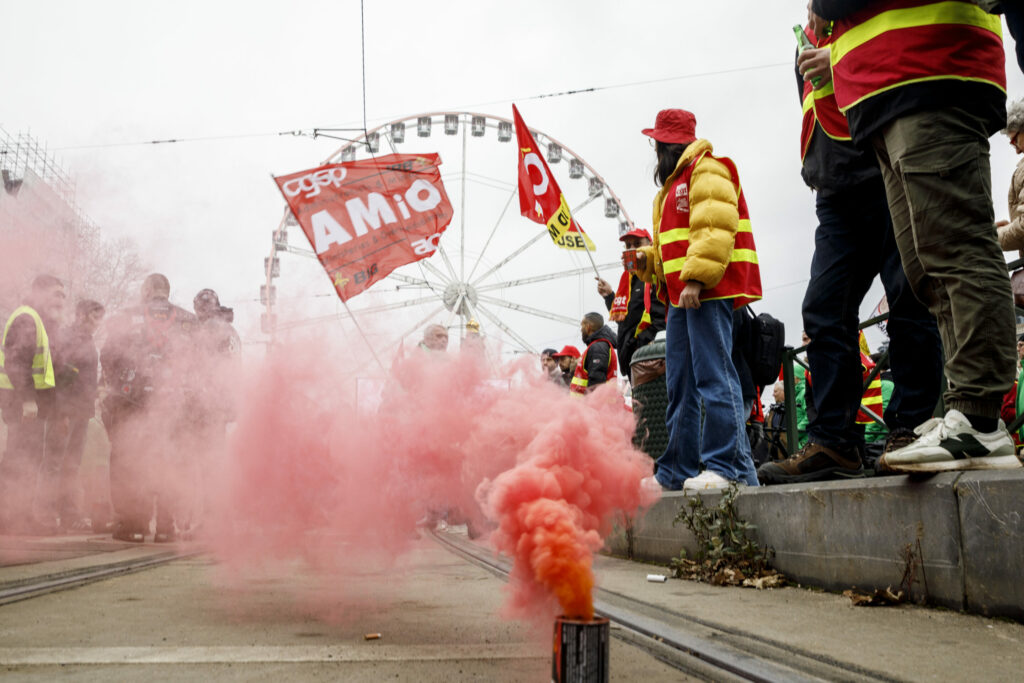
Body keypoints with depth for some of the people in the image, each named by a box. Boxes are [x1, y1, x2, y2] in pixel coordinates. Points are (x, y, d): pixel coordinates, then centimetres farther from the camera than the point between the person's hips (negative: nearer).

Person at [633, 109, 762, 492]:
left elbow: (715, 228, -15)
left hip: (709, 292, -10)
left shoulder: (707, 170, -2)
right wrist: (646, 260, 14)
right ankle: (677, 472, 12)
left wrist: (696, 278, -22)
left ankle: (732, 467, -16)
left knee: (713, 376, -16)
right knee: (680, 386, 8)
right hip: (682, 299, 10)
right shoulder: (673, 185, 29)